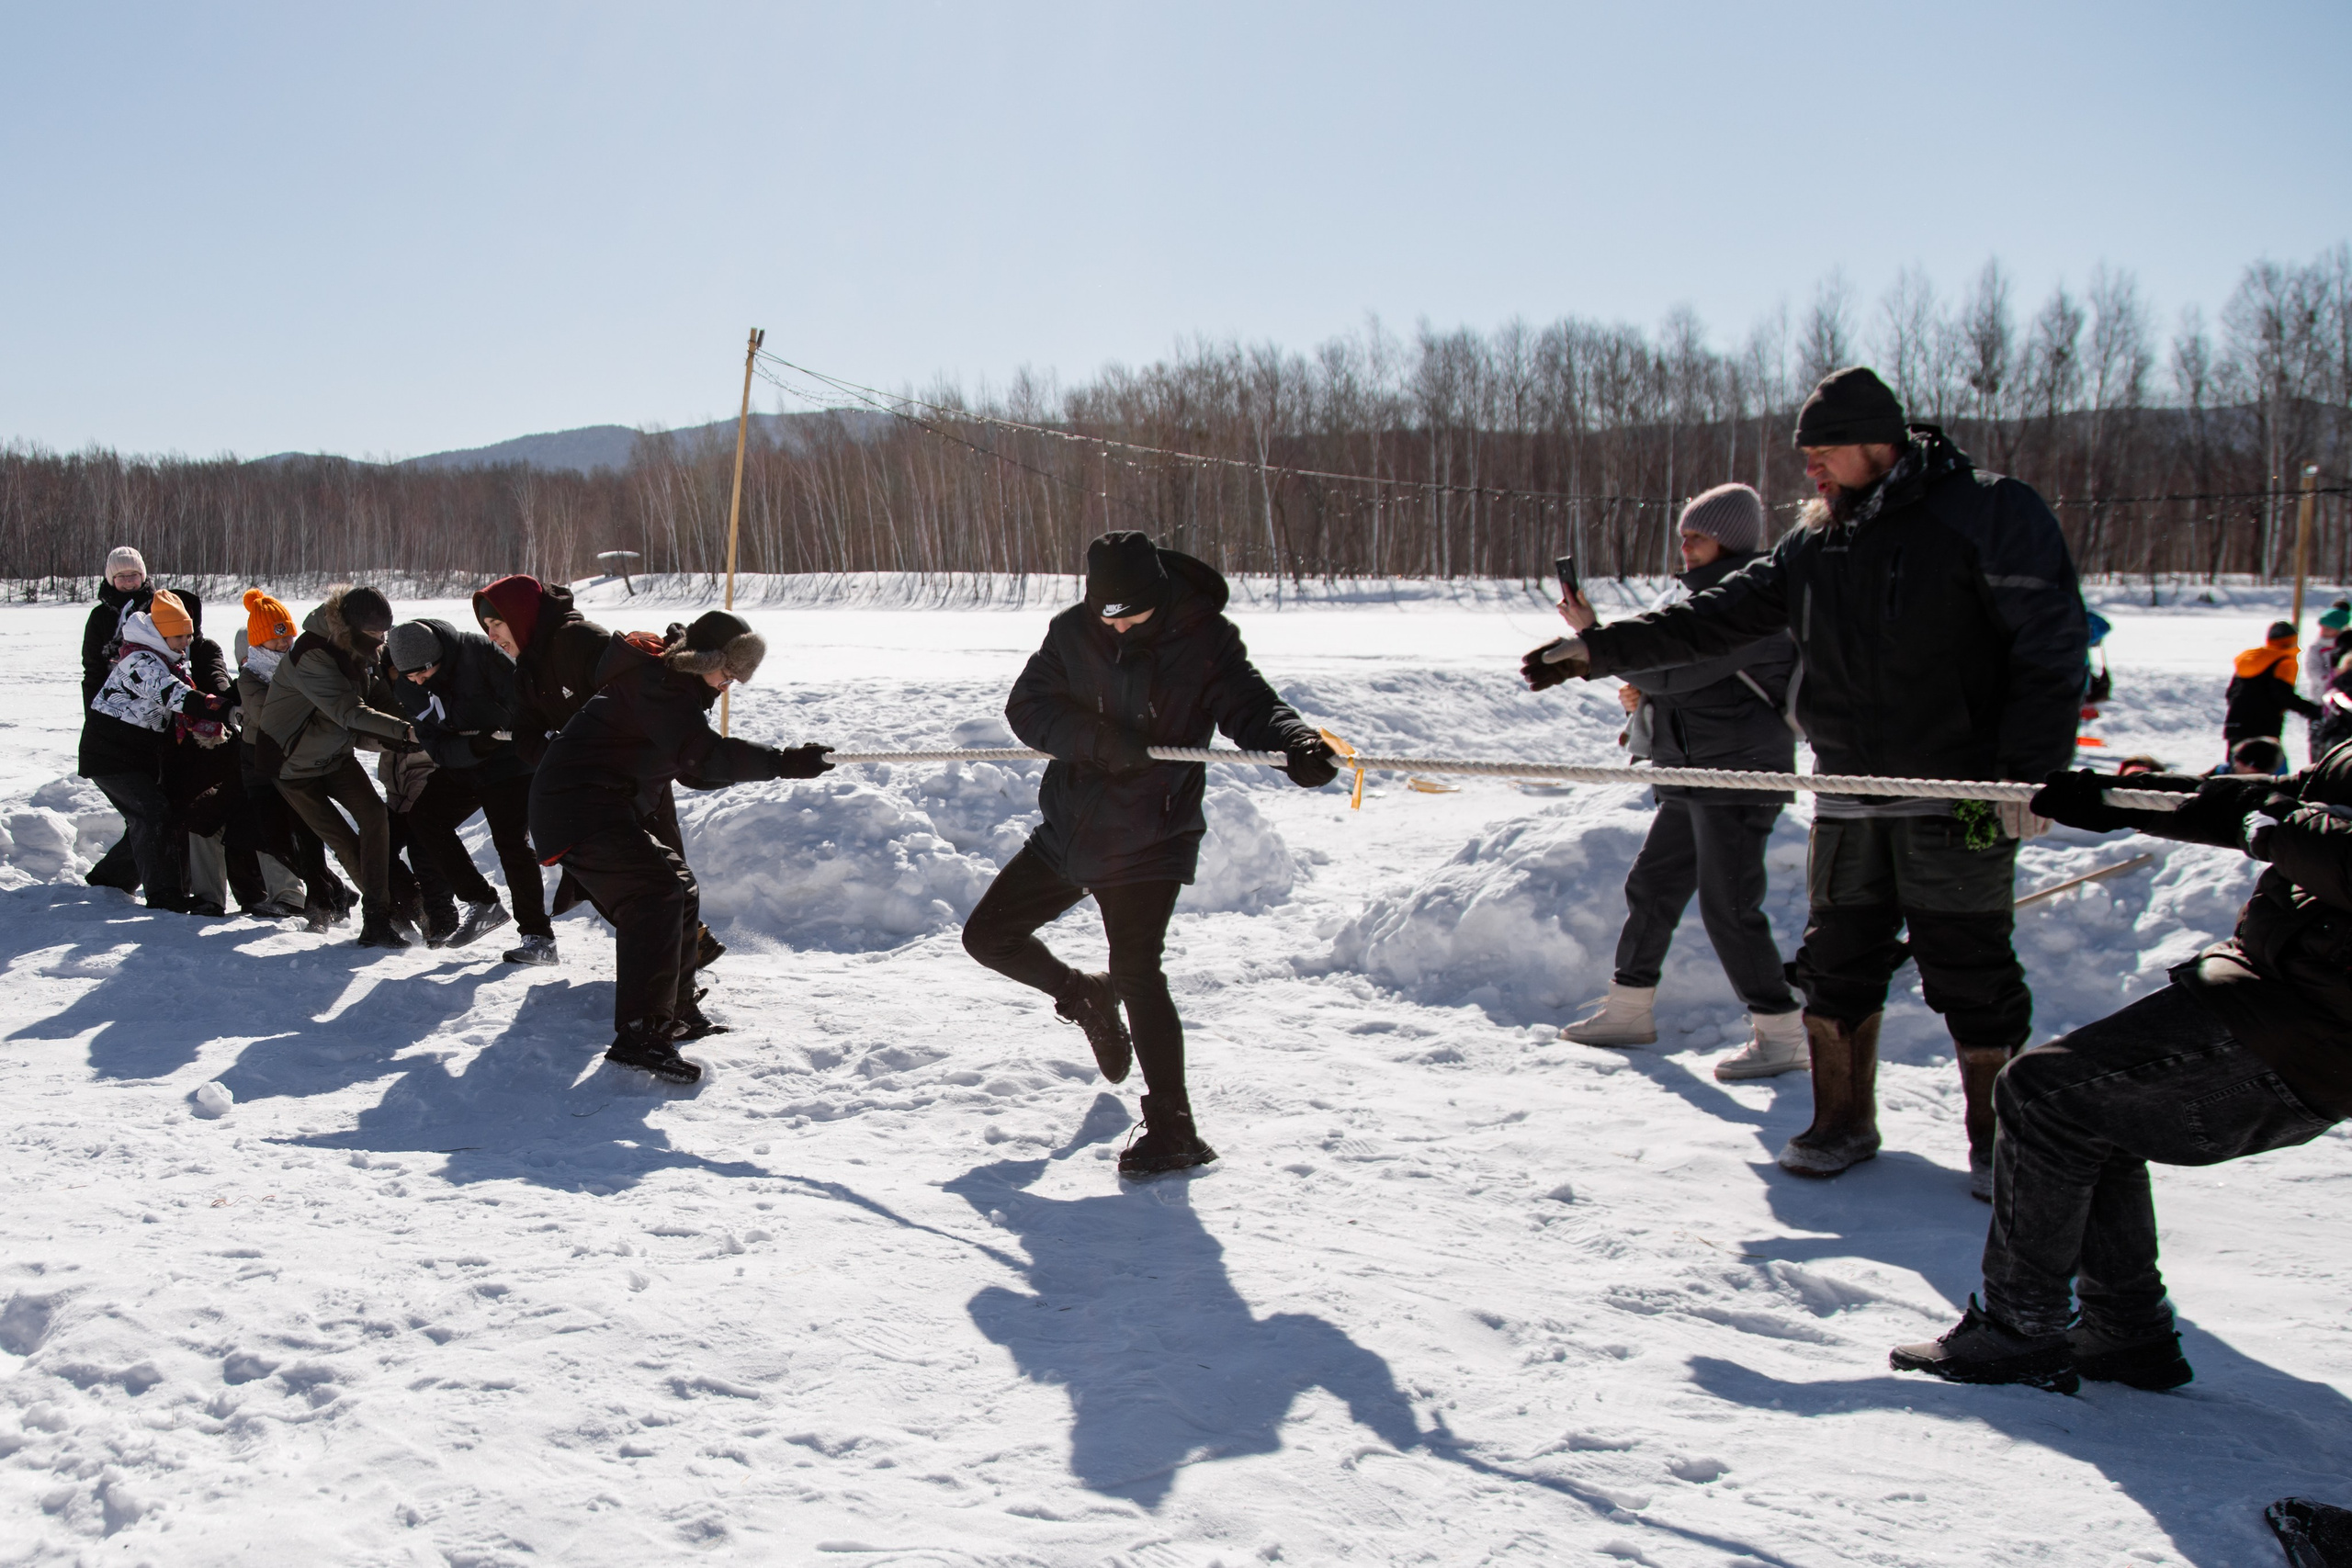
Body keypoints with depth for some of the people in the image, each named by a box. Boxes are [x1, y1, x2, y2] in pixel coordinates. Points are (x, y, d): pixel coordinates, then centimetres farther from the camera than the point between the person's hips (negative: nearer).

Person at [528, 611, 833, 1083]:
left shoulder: (680, 685, 17)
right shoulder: (655, 681, -17)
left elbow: (696, 771, 23)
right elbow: (704, 755, -29)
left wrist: (774, 762, 9)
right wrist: (781, 762, -33)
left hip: (612, 809, 11)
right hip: (580, 809, -11)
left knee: (680, 889, 16)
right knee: (655, 892, -24)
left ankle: (676, 1014, 26)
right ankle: (639, 1035, -31)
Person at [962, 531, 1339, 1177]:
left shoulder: (1203, 639, -11)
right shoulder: (1072, 632, -2)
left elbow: (1250, 705, -14)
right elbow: (1027, 706, -7)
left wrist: (1296, 743, -37)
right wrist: (1100, 738, -24)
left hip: (1149, 840, -5)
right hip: (1069, 828, 6)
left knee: (1137, 975, -16)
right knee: (989, 936, 13)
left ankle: (1173, 1128, -4)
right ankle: (1085, 997, 40)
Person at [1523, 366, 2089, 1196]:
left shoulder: (1989, 514, -8)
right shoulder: (1812, 545, 9)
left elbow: (2051, 647, -10)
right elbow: (1712, 620, 10)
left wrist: (2028, 773, -15)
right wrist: (1601, 648, 4)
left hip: (1962, 799, -5)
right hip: (1850, 800, 5)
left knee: (1971, 972, 1)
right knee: (1838, 963, 9)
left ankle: (1997, 1140, 16)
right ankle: (1843, 1123, 24)